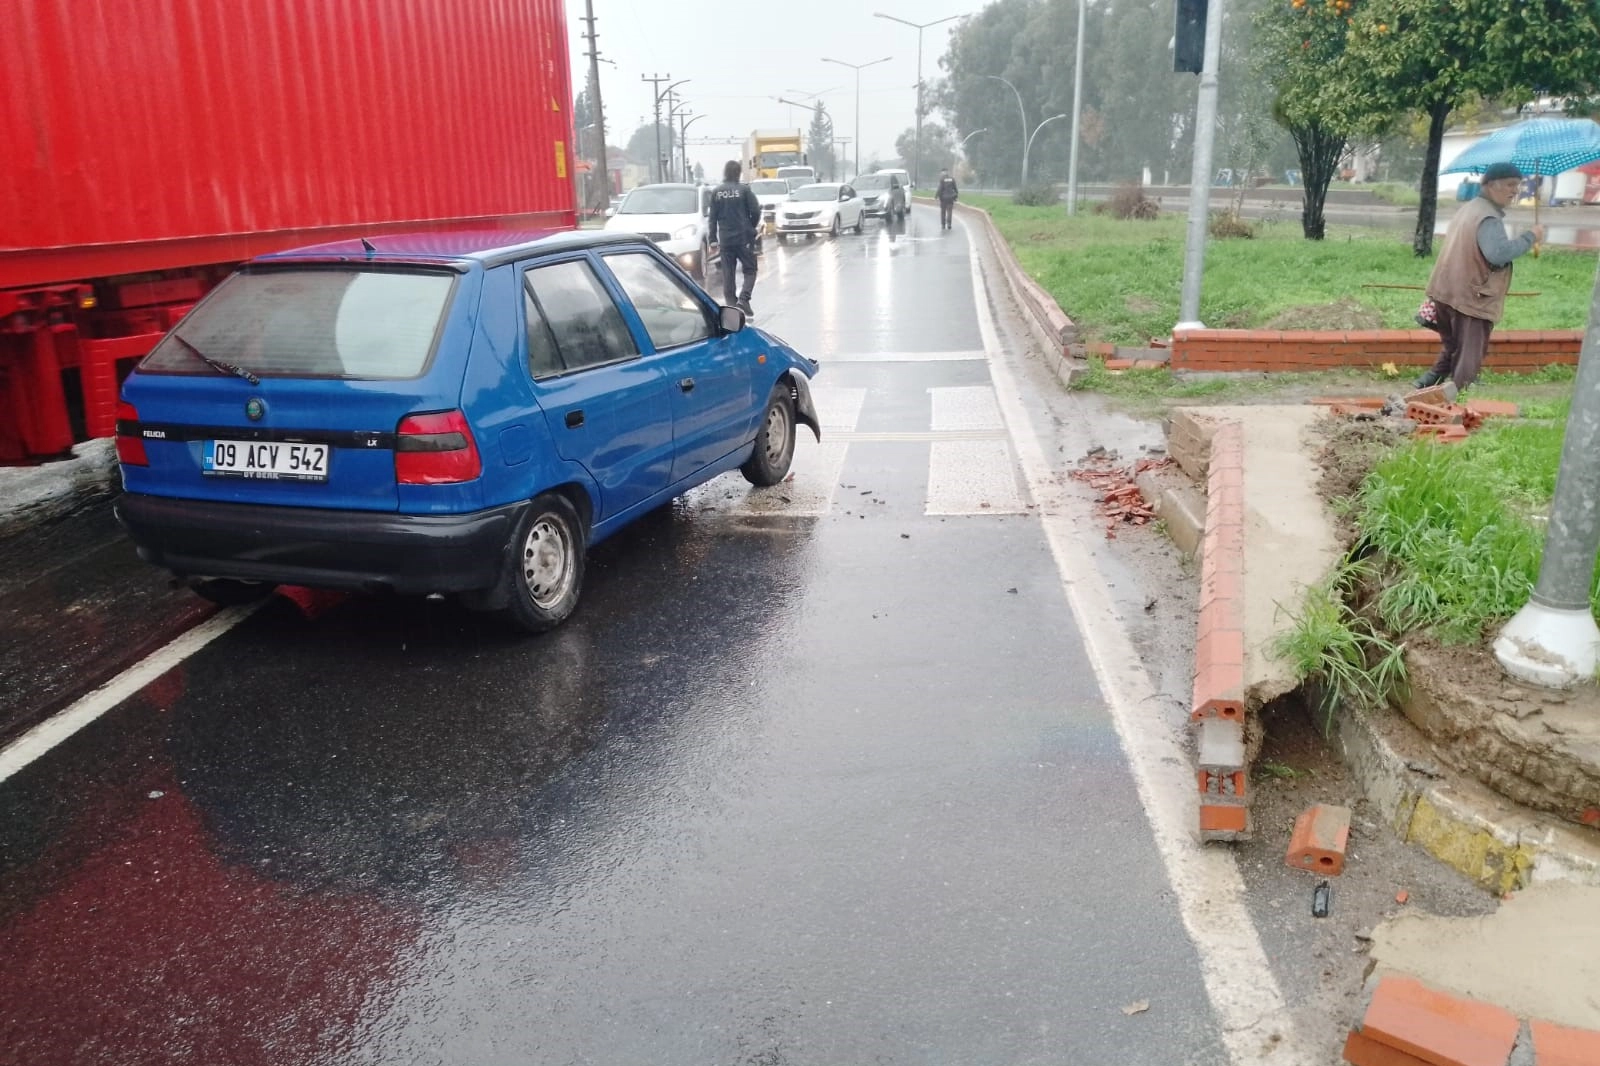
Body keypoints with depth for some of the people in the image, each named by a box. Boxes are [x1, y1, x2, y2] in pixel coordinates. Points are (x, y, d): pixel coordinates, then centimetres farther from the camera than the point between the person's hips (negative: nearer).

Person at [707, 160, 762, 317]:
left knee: (727, 274, 8)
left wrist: (713, 239, 7)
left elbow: (713, 217, 4)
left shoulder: (716, 192, 4)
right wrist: (752, 227, 12)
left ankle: (732, 304, 6)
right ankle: (743, 299, -14)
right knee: (750, 270, 6)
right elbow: (755, 211, -7)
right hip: (744, 237, -3)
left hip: (725, 239, 3)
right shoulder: (744, 189, -5)